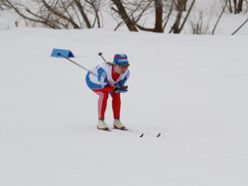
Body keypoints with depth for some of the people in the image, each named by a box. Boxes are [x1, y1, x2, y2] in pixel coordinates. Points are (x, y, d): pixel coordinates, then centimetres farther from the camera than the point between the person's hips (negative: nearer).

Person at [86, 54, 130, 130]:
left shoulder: (126, 72, -26)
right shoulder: (104, 70, -44)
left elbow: (120, 86, -14)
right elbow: (102, 86, -33)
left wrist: (122, 88, -38)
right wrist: (114, 89, -46)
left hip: (108, 82, 6)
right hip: (92, 81, -6)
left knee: (116, 94, -13)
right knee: (104, 94, -28)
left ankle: (116, 121, 0)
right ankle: (100, 121, -20)